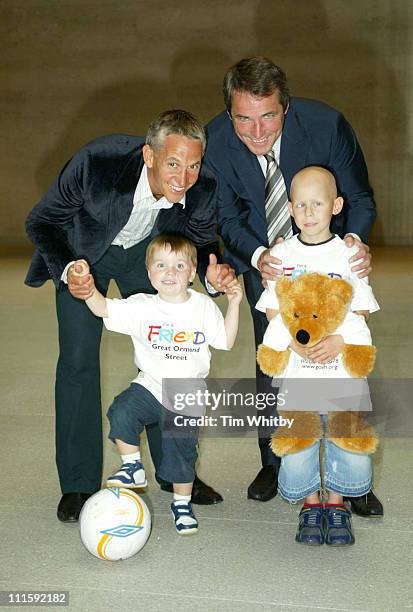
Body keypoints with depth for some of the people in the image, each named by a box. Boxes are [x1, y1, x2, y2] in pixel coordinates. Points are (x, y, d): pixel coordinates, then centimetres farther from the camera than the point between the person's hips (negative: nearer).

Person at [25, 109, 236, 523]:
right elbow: (41, 222, -22)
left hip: (148, 250, 2)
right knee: (78, 360, -6)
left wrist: (212, 275, -31)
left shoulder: (204, 189, -31)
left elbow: (203, 241, -9)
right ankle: (78, 484, 7)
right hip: (85, 250, -2)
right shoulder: (96, 163, -39)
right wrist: (67, 271, -39)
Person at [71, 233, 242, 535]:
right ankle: (133, 468, -3)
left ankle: (182, 503, 27)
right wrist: (88, 285, -29)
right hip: (150, 386, 0)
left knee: (181, 448, 2)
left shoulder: (204, 307, -3)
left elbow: (226, 342, 3)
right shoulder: (142, 307, -6)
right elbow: (102, 308, -13)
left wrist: (234, 304, -6)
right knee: (122, 412, -26)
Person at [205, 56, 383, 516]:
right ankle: (274, 463, 24)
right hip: (262, 257, 1)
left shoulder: (326, 124, -27)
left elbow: (358, 197, -15)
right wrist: (257, 256, -33)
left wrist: (357, 240, -37)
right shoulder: (214, 142, -23)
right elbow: (227, 216, -12)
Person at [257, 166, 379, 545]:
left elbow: (361, 311, 3)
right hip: (295, 370, 0)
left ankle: (336, 503, 18)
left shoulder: (349, 254, 3)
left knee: (351, 441, -5)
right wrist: (294, 341, -12)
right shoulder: (280, 255, 5)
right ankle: (310, 504, 20)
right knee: (296, 442, -4)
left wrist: (337, 341, -14)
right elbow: (273, 310, 5)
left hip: (343, 368, 0)